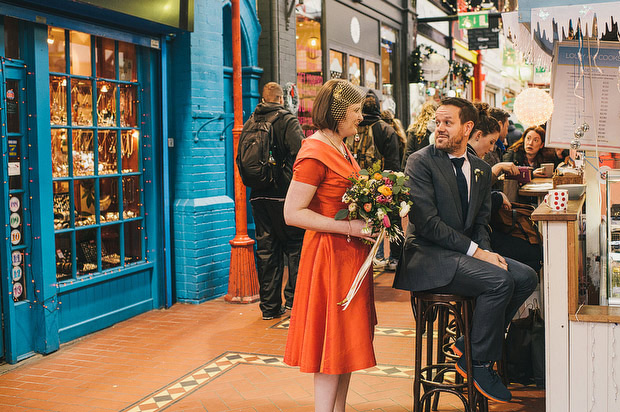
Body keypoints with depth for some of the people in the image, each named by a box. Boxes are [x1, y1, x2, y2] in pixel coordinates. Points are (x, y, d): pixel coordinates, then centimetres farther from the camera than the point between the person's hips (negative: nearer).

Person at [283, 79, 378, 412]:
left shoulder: (341, 148, 13)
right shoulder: (314, 153, -16)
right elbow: (292, 213, -22)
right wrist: (350, 227, -22)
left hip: (351, 253, 9)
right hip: (330, 255, -9)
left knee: (346, 341, 15)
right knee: (332, 343, -2)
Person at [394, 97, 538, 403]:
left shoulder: (481, 169, 13)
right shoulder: (420, 162, -8)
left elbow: (481, 221, 15)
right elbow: (426, 220, -17)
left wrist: (486, 251, -9)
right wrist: (475, 251, -20)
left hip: (468, 252, 8)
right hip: (428, 256, -7)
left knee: (526, 277, -8)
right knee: (499, 280, -25)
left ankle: (470, 344, 1)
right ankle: (478, 363, -8)